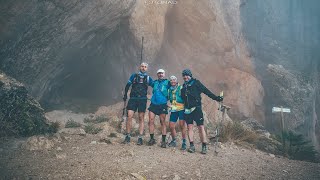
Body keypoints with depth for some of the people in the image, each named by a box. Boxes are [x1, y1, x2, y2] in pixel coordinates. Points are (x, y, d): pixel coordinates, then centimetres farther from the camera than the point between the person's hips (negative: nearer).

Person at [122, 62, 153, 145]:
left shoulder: (148, 78, 13)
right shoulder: (134, 75, 12)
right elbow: (127, 85, 14)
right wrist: (125, 95, 10)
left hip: (142, 99, 0)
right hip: (133, 98, 0)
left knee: (141, 118, 0)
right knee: (129, 116, -9)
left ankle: (140, 138, 2)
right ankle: (128, 136, 0)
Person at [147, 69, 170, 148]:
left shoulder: (167, 82, 3)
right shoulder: (155, 82, 13)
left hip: (162, 105, -3)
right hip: (153, 104, 3)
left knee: (163, 122, -1)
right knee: (151, 121, -3)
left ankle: (163, 141, 4)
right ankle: (152, 139, 8)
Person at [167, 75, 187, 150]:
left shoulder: (181, 88, -3)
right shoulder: (169, 90, 15)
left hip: (181, 109, -5)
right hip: (173, 110, 6)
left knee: (182, 125, -14)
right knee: (171, 126, 3)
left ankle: (184, 142, -5)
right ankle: (174, 141, 22)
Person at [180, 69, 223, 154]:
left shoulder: (196, 83, 1)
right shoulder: (184, 86, 17)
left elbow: (206, 91, -3)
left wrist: (216, 98, -9)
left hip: (196, 108, -5)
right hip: (187, 109, 5)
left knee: (200, 127, -7)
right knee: (189, 127, 2)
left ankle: (204, 147, -4)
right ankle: (192, 146, 7)